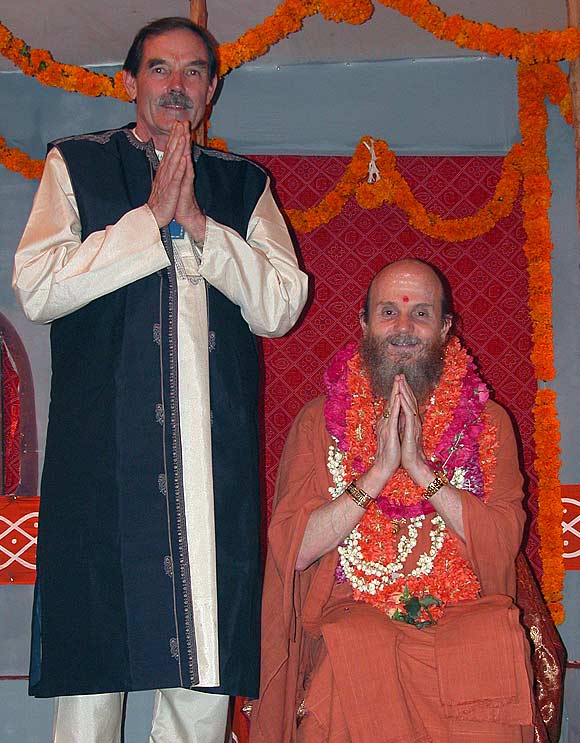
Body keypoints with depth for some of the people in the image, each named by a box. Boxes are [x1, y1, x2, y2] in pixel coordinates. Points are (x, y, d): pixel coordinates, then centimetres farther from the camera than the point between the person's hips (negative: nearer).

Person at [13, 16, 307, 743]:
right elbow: (36, 289, 0)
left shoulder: (244, 185, 19)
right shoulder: (76, 164, 14)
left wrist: (198, 223, -3)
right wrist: (151, 219, -3)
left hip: (217, 456, 2)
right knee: (93, 664, -3)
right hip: (102, 450, -2)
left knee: (205, 682, 1)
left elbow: (281, 307, 7)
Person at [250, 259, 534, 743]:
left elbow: (504, 542, -4)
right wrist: (379, 470, -13)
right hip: (349, 614, -1)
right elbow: (292, 550, -4)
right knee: (355, 657, -34)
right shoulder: (320, 420, 7)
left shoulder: (488, 422, 9)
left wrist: (420, 466, -14)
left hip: (467, 614, 1)